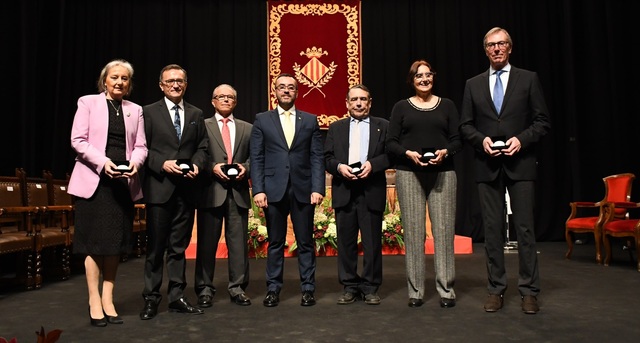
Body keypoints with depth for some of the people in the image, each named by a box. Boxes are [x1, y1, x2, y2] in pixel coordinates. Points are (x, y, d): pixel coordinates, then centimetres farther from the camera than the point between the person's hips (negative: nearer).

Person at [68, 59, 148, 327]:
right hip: (93, 180, -3)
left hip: (123, 182, 3)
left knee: (116, 241, 5)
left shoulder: (135, 110, 13)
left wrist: (134, 162, -14)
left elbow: (141, 146, 8)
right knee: (95, 241, -1)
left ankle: (108, 300, 13)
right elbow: (78, 140, -5)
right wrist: (103, 162, -18)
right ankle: (94, 302, 7)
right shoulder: (87, 103, 4)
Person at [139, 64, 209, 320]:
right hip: (159, 187, -3)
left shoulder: (196, 114, 13)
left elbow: (202, 147, 12)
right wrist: (163, 163, -16)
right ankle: (151, 298, 15)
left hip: (187, 188, 3)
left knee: (179, 246, 10)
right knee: (156, 246, 4)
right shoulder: (149, 112, 3)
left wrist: (197, 164, -7)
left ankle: (177, 297, 18)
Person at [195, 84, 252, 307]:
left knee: (238, 242, 4)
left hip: (238, 192, 2)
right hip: (211, 191, -2)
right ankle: (205, 289, 14)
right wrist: (212, 168, -13)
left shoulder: (247, 128, 16)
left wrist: (245, 168, -7)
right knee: (207, 242, 3)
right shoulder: (202, 125, 8)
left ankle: (237, 288, 14)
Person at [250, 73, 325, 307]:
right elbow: (256, 158, 3)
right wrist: (258, 190, -7)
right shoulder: (262, 120, 8)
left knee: (306, 242, 6)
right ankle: (273, 289, 18)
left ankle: (308, 289, 17)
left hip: (303, 190, 1)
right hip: (274, 189, 0)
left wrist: (317, 188, -6)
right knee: (275, 243, 8)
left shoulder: (310, 120, 10)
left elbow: (317, 157, 4)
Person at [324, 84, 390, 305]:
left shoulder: (383, 126, 10)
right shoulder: (336, 128, 15)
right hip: (344, 192, 2)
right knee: (346, 242, 5)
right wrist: (339, 166, -10)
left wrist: (372, 164, -14)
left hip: (372, 192, -1)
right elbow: (327, 158, 9)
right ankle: (350, 287, 16)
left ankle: (370, 288, 14)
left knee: (372, 243, 2)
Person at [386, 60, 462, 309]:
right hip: (409, 174, 0)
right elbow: (391, 143, 5)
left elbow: (457, 139, 8)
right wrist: (408, 153, -13)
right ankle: (415, 291, 8)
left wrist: (445, 151, -12)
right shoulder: (401, 107, 10)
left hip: (442, 173, 1)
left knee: (444, 230, -2)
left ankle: (446, 289, 7)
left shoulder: (447, 105, 12)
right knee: (413, 232, 0)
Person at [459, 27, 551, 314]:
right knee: (492, 229, 5)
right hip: (487, 165, 2)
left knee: (524, 227, -1)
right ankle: (496, 289, 13)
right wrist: (482, 140, -8)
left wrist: (521, 139, -12)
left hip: (520, 163, -2)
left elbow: (542, 121, 4)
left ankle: (529, 291, 9)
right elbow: (465, 125, 11)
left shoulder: (528, 79, 7)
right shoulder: (473, 85, 12)